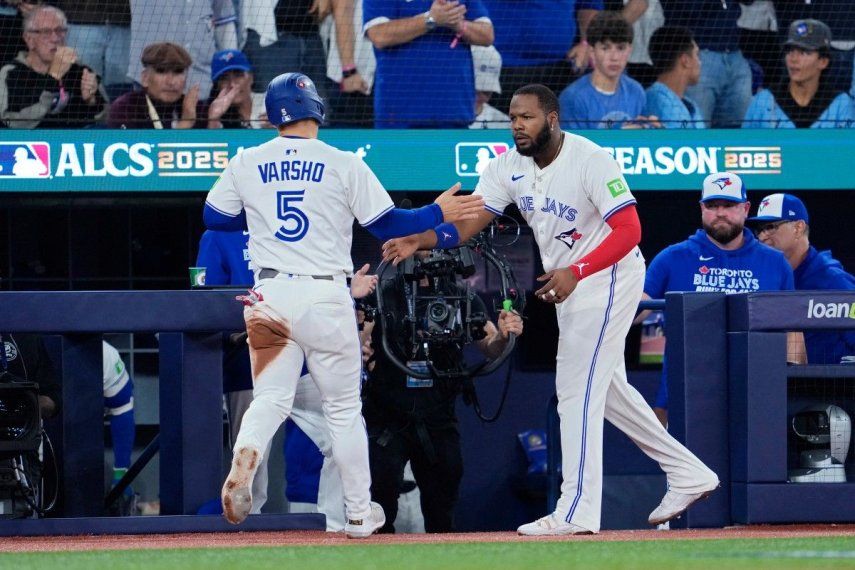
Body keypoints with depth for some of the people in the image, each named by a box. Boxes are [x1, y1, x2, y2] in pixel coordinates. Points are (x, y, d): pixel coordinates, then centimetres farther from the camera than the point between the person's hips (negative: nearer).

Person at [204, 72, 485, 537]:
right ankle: (359, 512, 16)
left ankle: (245, 455, -29)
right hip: (325, 297, -1)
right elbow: (387, 225, -2)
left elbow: (214, 218, 11)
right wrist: (439, 213, 11)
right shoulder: (344, 165, -3)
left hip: (269, 296, 1)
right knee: (343, 407, 10)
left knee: (270, 397, 5)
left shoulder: (246, 164, 3)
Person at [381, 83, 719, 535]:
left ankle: (577, 511, -11)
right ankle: (688, 475, 27)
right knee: (605, 388, 17)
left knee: (577, 389, -12)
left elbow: (629, 230, -27)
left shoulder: (591, 160, -22)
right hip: (568, 284, 9)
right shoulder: (509, 166, -1)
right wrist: (417, 241, -26)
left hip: (607, 278, -9)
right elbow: (470, 220, -9)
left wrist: (574, 273, -37)